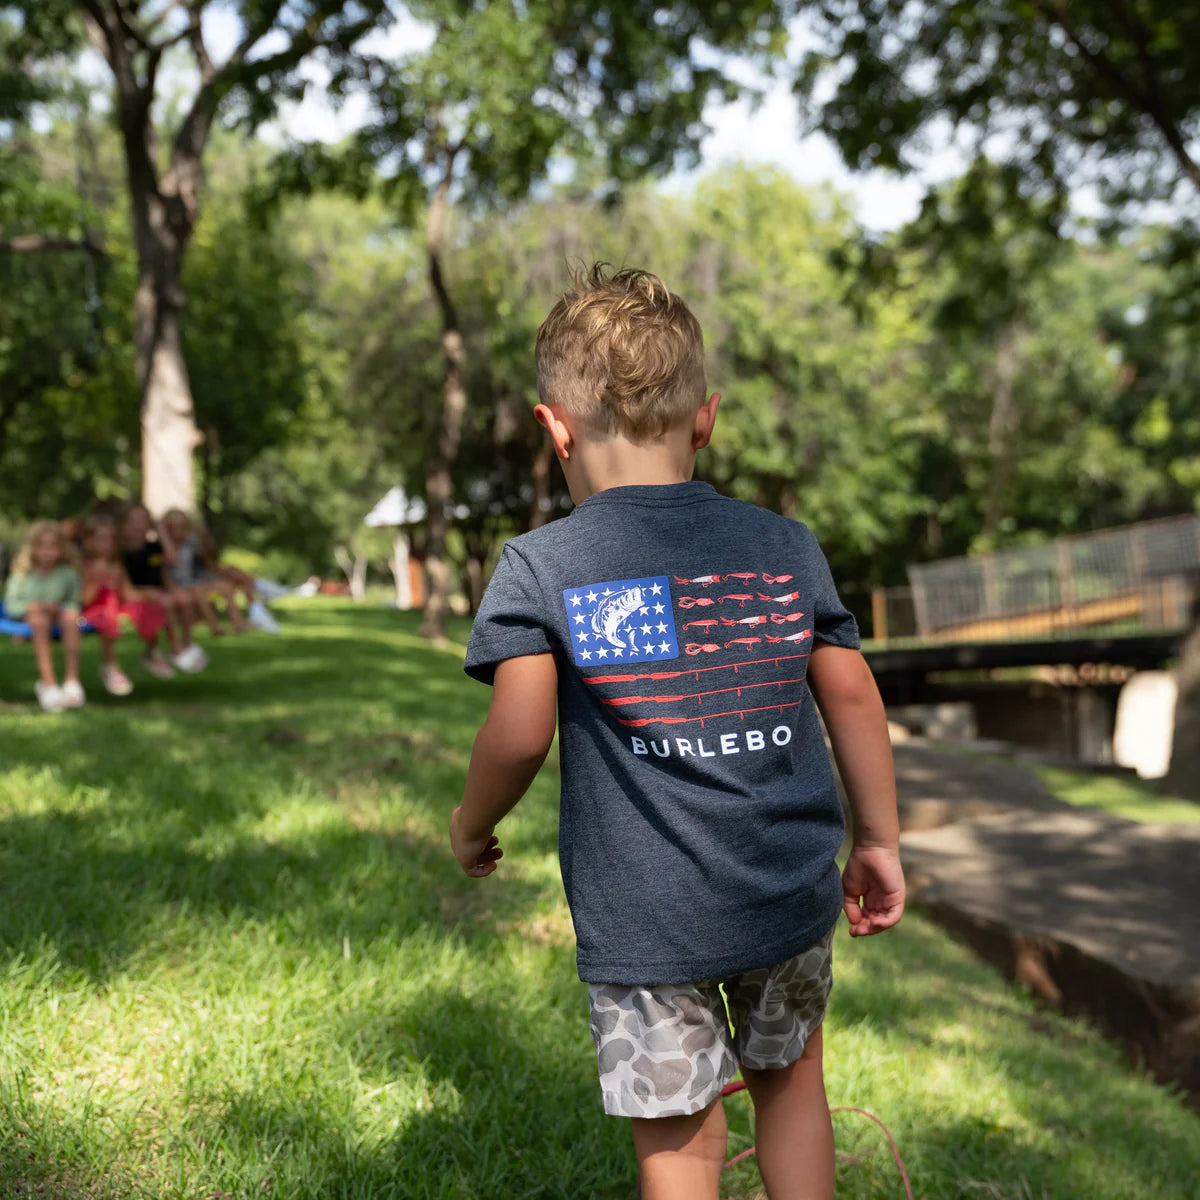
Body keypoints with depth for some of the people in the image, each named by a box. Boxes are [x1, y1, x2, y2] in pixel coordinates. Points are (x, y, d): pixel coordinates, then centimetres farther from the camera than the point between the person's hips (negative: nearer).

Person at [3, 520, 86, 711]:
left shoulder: (68, 573, 0)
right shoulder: (23, 575, -1)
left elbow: (75, 602, 2)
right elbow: (11, 605, -2)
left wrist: (57, 607, -17)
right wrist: (30, 607, -20)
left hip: (58, 615, 1)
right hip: (27, 616, -1)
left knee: (71, 617, -34)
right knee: (40, 620, -37)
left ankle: (72, 680, -33)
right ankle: (48, 683, -41)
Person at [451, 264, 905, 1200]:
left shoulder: (537, 569, -8)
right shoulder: (785, 546, 2)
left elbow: (520, 733, -14)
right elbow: (852, 697, 5)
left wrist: (472, 825, 6)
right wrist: (879, 842, 16)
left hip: (642, 917, -3)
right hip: (791, 893, 3)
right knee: (790, 1080, 25)